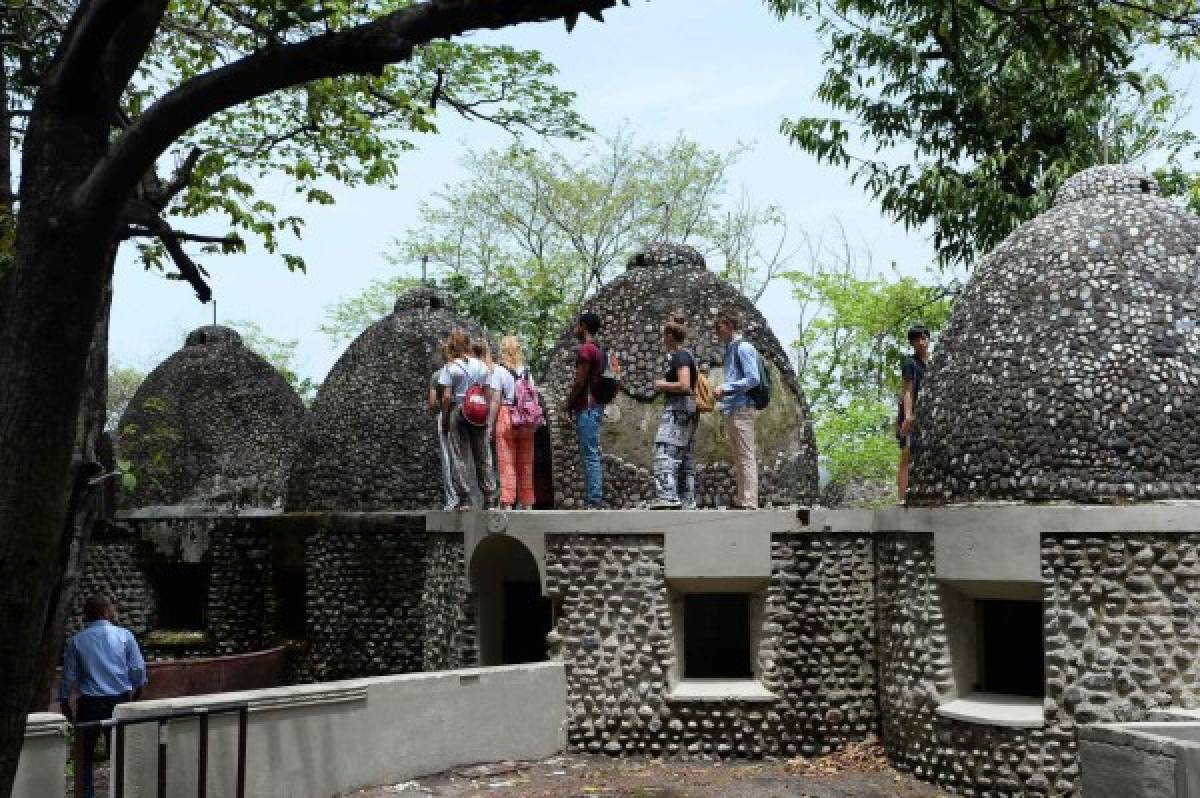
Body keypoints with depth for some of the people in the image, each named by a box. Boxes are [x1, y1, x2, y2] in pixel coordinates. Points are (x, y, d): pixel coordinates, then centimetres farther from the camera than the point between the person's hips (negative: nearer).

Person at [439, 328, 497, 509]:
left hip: (458, 412, -4)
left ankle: (463, 499, -1)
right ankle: (489, 497, 8)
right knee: (483, 457, 8)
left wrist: (444, 419, -2)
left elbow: (447, 397, -10)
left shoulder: (451, 367, -7)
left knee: (459, 458, 1)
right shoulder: (481, 365, 6)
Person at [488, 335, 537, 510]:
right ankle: (526, 503, 14)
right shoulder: (526, 371, 8)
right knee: (526, 463, 9)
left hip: (506, 417, -4)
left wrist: (490, 424, -4)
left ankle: (507, 502, -7)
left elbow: (496, 401, -9)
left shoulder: (499, 370, -5)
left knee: (506, 463, -2)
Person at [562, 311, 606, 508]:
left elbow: (580, 381, -16)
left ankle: (593, 500, -13)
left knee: (590, 455, -11)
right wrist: (572, 401, 18)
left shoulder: (585, 349, -12)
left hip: (586, 408, -10)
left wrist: (568, 403, -5)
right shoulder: (597, 350, 19)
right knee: (591, 455, 11)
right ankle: (594, 499, 12)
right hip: (595, 406, 10)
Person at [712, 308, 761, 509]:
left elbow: (753, 379, -16)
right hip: (731, 410, 10)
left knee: (746, 457, -10)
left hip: (742, 409, -10)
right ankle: (741, 500, 15)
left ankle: (749, 502, -12)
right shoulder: (730, 349, 21)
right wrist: (722, 393, 11)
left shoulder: (743, 347, -8)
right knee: (738, 458, 11)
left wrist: (725, 388, -15)